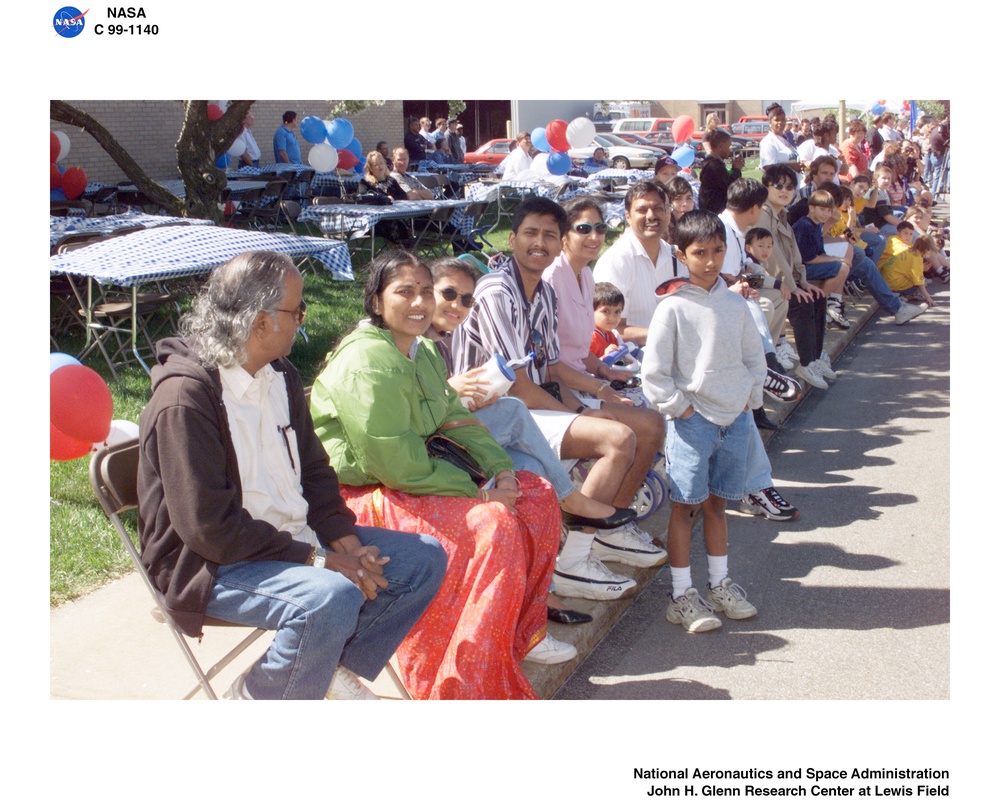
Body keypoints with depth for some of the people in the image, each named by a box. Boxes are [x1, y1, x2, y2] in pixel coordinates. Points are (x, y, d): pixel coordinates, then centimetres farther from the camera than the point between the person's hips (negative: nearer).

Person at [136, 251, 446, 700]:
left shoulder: (281, 377, 8)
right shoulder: (184, 398, -20)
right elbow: (211, 528, -24)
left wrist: (344, 541, -5)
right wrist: (319, 560, -22)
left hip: (297, 538, 9)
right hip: (216, 564, -8)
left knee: (424, 559, 0)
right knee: (331, 599, -34)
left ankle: (335, 669, 8)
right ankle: (254, 695, -7)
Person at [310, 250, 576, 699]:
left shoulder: (424, 353, 9)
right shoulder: (366, 364, -22)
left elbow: (456, 419, 13)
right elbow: (393, 464, -26)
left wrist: (501, 469, -4)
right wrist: (477, 491, -20)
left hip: (411, 475, 10)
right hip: (363, 497, -10)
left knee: (537, 495, 4)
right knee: (495, 526, -26)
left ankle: (522, 632, 17)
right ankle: (461, 686, -14)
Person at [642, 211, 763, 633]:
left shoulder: (735, 305, 6)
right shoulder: (673, 307, -9)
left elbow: (754, 356, 17)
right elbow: (653, 371, -10)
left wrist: (751, 396, 7)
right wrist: (680, 408, -10)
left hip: (735, 420, 5)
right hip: (693, 422, -5)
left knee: (716, 503, 16)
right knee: (685, 506, 1)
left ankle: (720, 584, 28)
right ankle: (681, 594, 10)